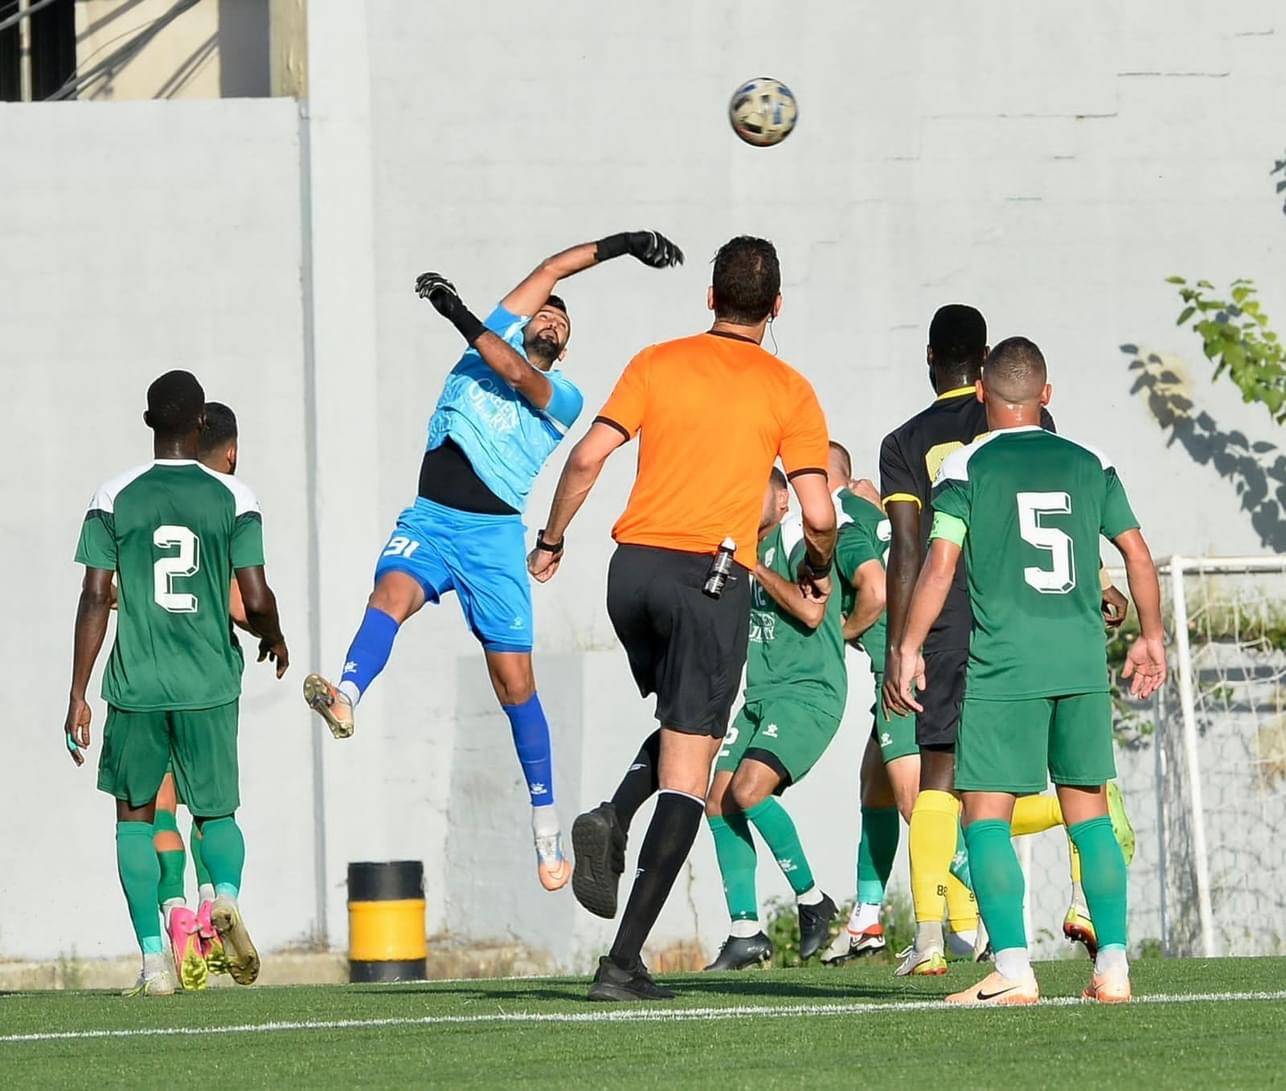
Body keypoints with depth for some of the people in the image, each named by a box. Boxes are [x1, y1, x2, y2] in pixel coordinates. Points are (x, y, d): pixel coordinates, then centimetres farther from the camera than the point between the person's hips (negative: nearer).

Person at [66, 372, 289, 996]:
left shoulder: (114, 499, -1)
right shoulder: (233, 499, -2)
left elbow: (95, 600, -3)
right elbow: (257, 600, -5)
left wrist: (78, 697, 2)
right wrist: (274, 639, 18)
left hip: (135, 687, 0)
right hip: (210, 686, 0)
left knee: (134, 814, 14)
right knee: (216, 812, 15)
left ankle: (153, 958, 2)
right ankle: (226, 894, -18)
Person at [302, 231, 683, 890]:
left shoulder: (563, 398, 11)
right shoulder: (495, 337, 19)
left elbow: (519, 375, -11)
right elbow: (548, 272, 21)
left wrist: (460, 316, -15)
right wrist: (615, 246, 30)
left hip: (494, 535, -1)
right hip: (428, 521, 1)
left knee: (515, 682, -3)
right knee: (392, 591, -31)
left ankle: (546, 824, 8)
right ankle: (347, 696, -59)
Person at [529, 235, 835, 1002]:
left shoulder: (658, 364, 7)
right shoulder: (788, 391, 2)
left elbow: (588, 457, -1)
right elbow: (818, 515, -3)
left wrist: (551, 540, 12)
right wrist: (819, 575, 17)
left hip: (636, 565, 3)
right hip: (714, 578, -3)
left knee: (680, 723, 28)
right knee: (687, 778, -1)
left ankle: (612, 822, -3)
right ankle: (625, 961, -10)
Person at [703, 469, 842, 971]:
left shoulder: (799, 540, -8)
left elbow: (810, 611, -21)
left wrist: (754, 568, -15)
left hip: (809, 692, -8)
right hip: (760, 696, 8)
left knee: (748, 790, -23)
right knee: (719, 802, -3)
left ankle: (812, 900, -6)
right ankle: (746, 932, 2)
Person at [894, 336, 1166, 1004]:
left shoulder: (967, 466, -1)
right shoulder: (1089, 465, 10)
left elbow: (940, 565, -8)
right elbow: (1137, 553, 11)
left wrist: (908, 649, -3)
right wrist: (1151, 637, 22)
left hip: (1003, 664, -4)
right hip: (1083, 661, 4)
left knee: (986, 818, -1)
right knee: (1089, 814, 11)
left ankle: (1013, 971, -12)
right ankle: (1113, 967, 6)